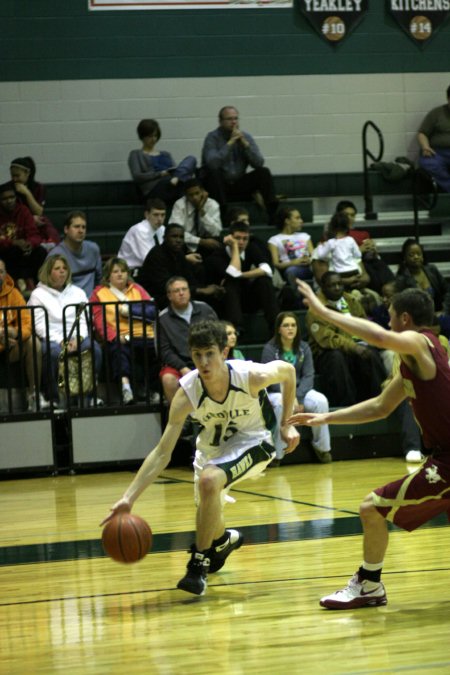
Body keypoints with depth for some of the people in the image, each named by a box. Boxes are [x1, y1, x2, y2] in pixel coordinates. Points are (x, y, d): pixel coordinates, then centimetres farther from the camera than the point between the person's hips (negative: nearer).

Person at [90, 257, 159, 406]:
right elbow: (99, 321, 5)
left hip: (143, 336, 2)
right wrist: (116, 337, -12)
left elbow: (152, 310, 12)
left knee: (155, 349, -31)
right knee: (120, 350, -38)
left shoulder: (137, 289, 27)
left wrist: (129, 310, -2)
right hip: (118, 339, -2)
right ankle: (125, 385, -60)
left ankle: (155, 392, -27)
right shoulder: (99, 293, 19)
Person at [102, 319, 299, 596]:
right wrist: (129, 498, -34)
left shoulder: (251, 376, -31)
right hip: (212, 446, 4)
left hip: (252, 442, -4)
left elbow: (287, 370, -7)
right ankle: (225, 540, 54)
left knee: (209, 480, -32)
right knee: (208, 513, 14)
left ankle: (199, 564, -18)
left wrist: (287, 425, -4)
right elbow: (162, 453, -25)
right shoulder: (187, 393, -28)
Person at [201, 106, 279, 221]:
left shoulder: (245, 137, 3)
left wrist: (245, 143, -18)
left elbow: (259, 163, -8)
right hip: (219, 185, -4)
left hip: (240, 184, 4)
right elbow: (212, 163, -28)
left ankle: (274, 214, -21)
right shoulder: (213, 137, -9)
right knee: (214, 172, -34)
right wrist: (230, 143, -25)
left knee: (263, 172, -16)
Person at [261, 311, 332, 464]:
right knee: (283, 404, -38)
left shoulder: (304, 348, 4)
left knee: (321, 400, -26)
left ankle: (322, 447, -9)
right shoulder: (270, 349, -8)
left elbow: (308, 376, -2)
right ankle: (276, 455, -30)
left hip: (300, 390, 4)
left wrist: (298, 397, -18)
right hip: (275, 393, -4)